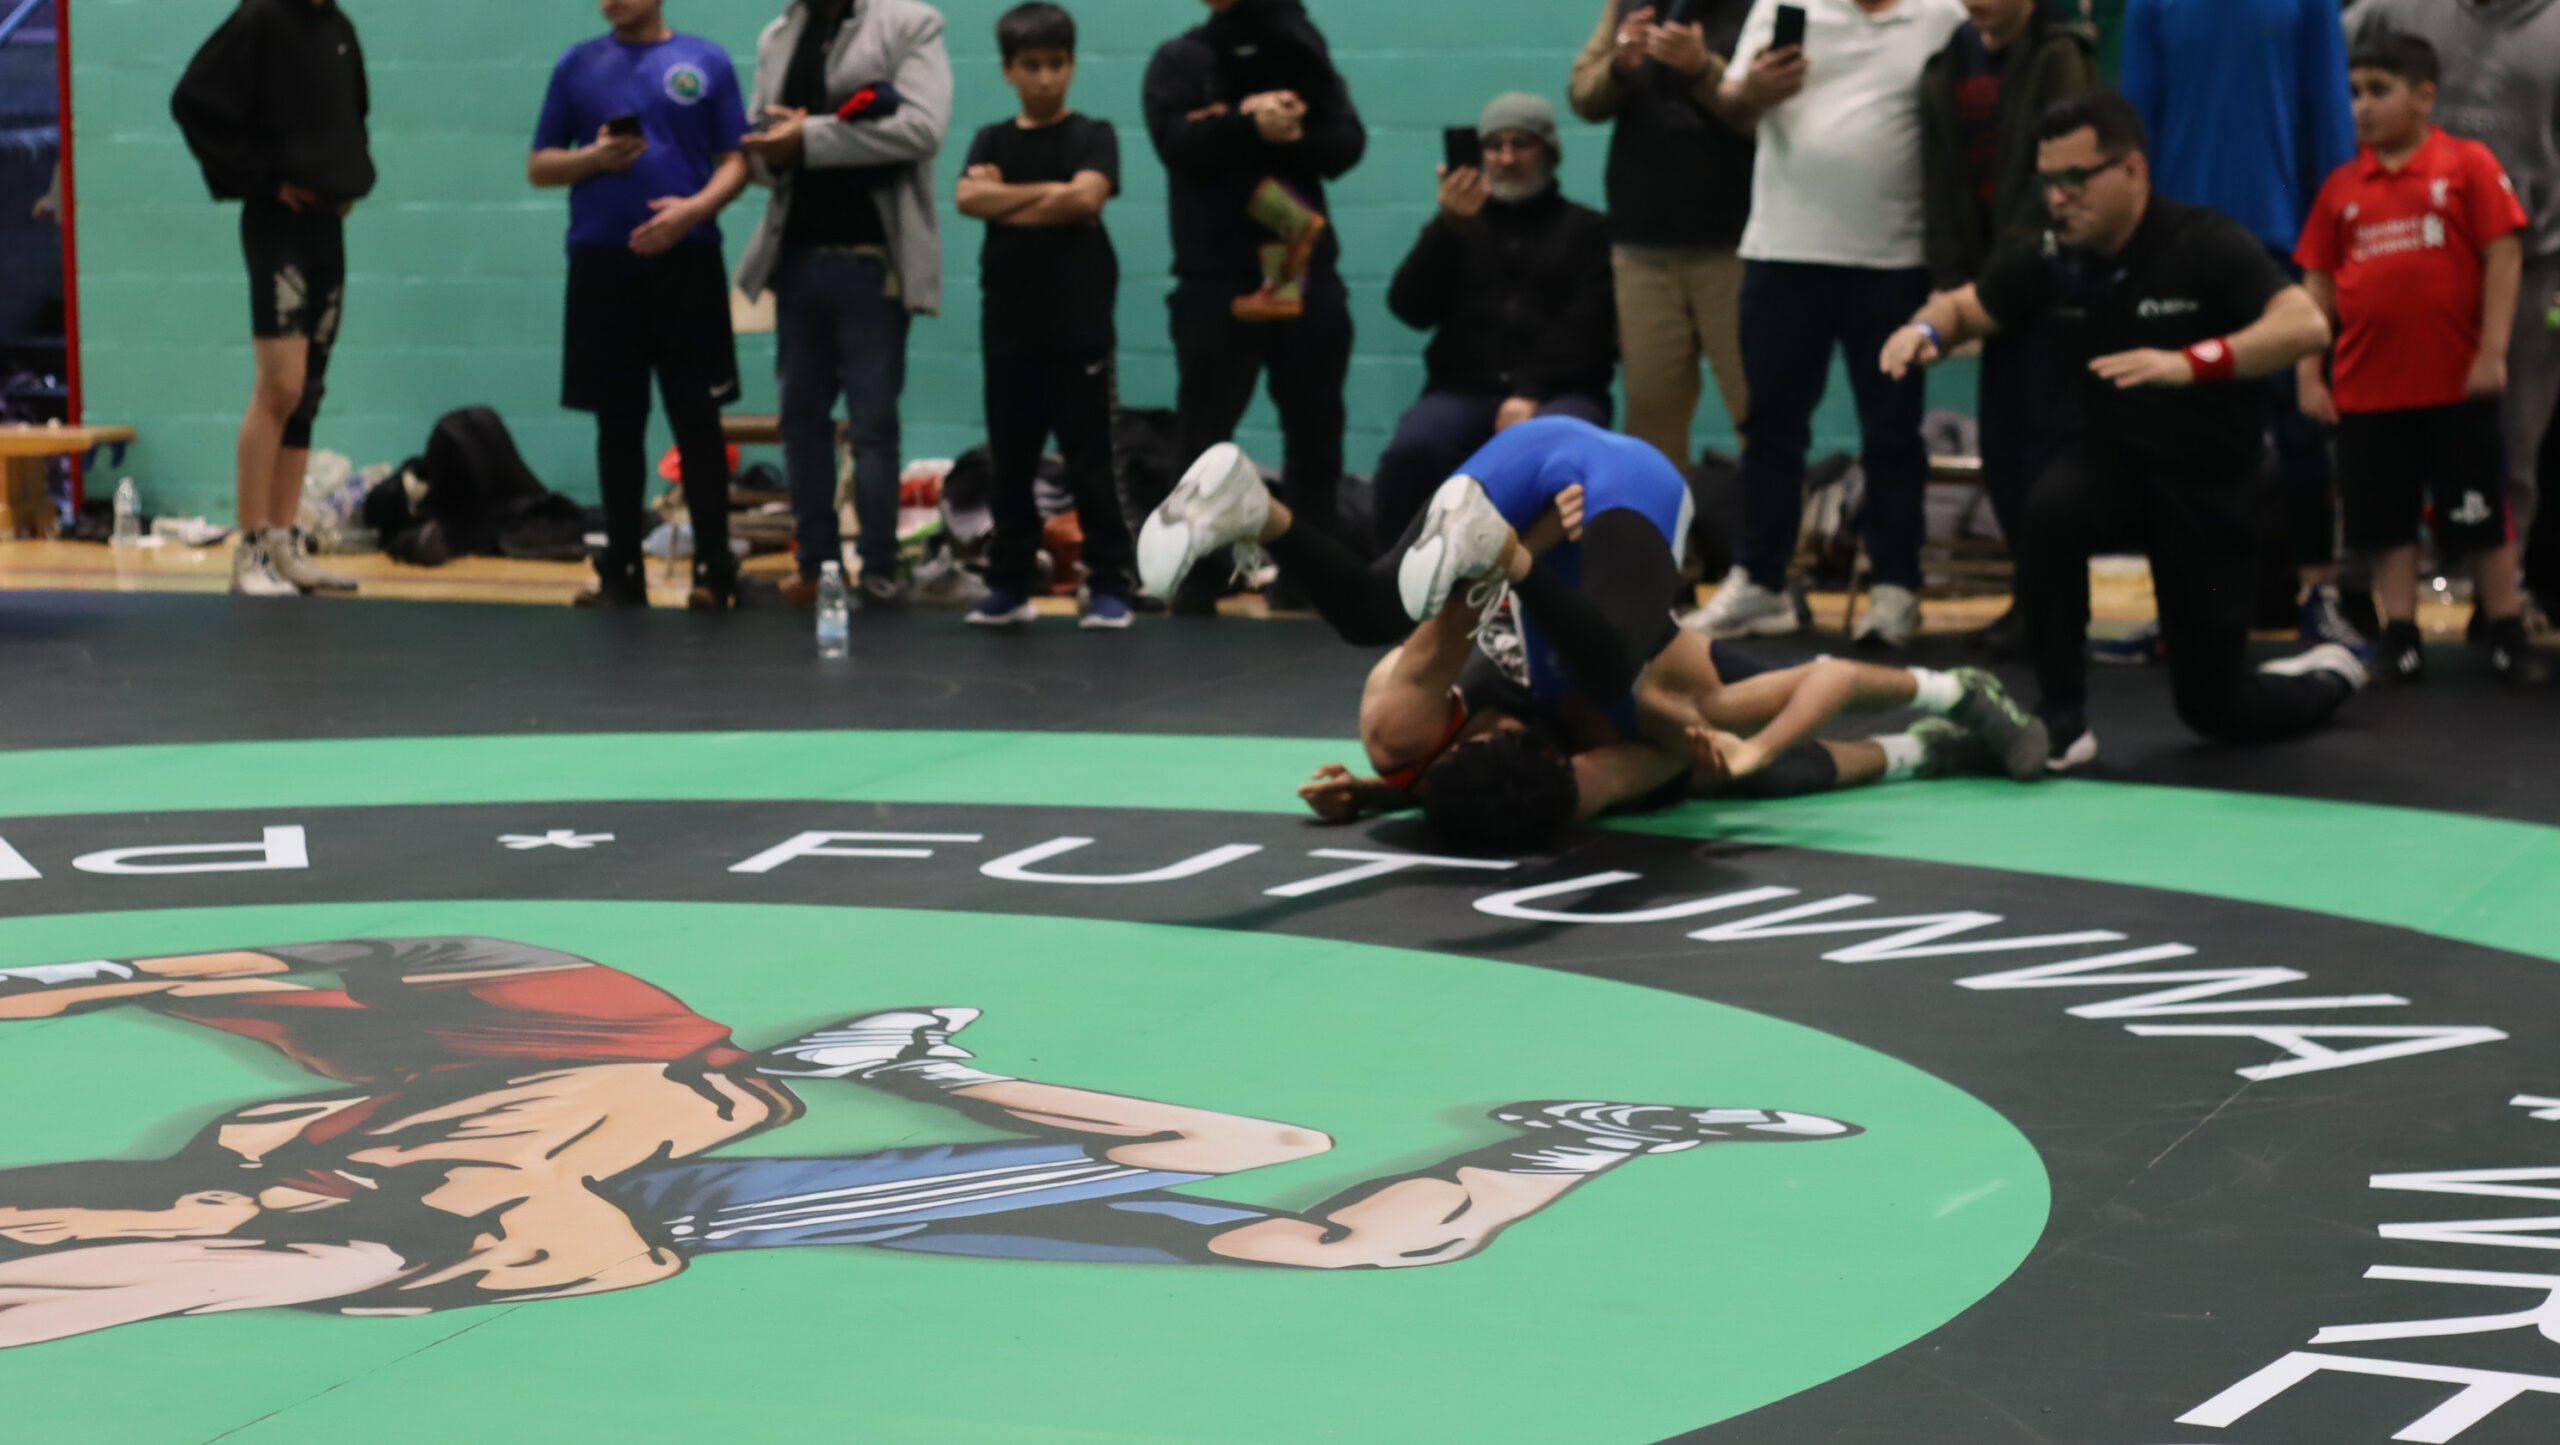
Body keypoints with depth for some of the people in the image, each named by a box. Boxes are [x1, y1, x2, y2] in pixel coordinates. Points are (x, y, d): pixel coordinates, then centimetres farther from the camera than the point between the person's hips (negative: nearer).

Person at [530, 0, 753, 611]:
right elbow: (539, 167, 12)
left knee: (697, 418, -3)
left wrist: (694, 207, -15)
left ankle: (713, 570, 1)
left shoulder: (706, 63, 6)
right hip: (601, 261, 2)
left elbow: (736, 162, 4)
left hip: (686, 259, -2)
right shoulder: (578, 66, 11)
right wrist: (592, 158, -8)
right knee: (618, 422, 6)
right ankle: (621, 572, 11)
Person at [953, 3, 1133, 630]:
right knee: (1011, 465, 7)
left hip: (1079, 327, -3)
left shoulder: (1093, 136, 3)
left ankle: (1108, 586, 1)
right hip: (1009, 328, 3)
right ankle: (1009, 585, 14)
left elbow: (1087, 197, -15)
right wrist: (1049, 191, -12)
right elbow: (969, 197, -7)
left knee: (1089, 461, -3)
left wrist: (1008, 202, -8)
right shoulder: (993, 142, 12)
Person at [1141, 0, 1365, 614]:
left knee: (1315, 428, 6)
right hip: (1216, 279, -2)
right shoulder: (1181, 61, 4)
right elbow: (1178, 143, -14)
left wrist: (1285, 135, -19)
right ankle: (1197, 578, 2)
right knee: (1204, 431, -2)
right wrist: (1251, 126, -26)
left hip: (1306, 272, 3)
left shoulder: (1304, 56, 10)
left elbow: (1346, 146, -3)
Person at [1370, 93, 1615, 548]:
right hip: (1462, 390, 2)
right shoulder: (1460, 226, 21)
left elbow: (1588, 327, 0)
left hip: (1559, 393, -1)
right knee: (1411, 450, -33)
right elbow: (1411, 308, 6)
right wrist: (1448, 226, -8)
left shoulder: (1585, 230, 15)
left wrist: (1532, 392, -16)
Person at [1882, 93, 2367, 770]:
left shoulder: (2208, 245, -20)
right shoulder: (2051, 260, -5)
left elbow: (2306, 325, -34)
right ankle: (2062, 720, -21)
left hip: (2207, 479, -3)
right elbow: (1965, 307, 11)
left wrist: (2189, 363, -47)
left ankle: (2327, 678, 38)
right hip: (2114, 458, 3)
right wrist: (1925, 331, -14)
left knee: (2211, 708, 3)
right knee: (2050, 511, -35)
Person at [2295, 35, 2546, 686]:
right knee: (2388, 522, 7)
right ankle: (2400, 638, 14)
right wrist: (2309, 374, 5)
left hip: (2456, 386, -3)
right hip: (2368, 387, 3)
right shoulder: (2344, 186, 6)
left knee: (2482, 518, 3)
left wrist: (2492, 351, -11)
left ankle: (2508, 638, 12)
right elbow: (2317, 282, 9)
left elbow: (2503, 255, -6)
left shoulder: (2468, 165, -4)